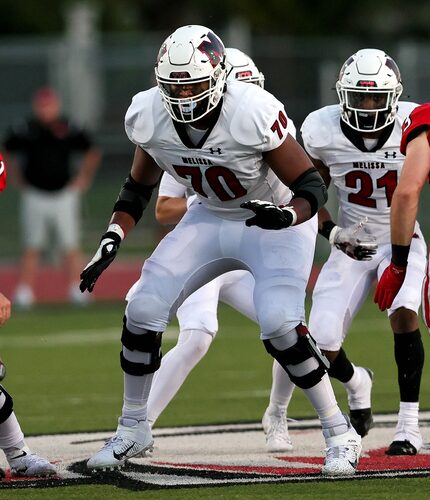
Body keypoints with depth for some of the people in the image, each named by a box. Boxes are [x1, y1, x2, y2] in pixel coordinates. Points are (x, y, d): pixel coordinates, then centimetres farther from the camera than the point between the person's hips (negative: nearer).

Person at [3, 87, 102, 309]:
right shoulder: (23, 132, -4)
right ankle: (24, 292, 5)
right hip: (34, 196, 0)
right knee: (32, 247, 3)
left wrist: (83, 178, 5)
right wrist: (19, 179, 9)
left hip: (64, 196, 0)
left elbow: (92, 154, 8)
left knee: (71, 247, 1)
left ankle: (77, 290, 7)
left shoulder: (69, 131, -6)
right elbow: (8, 154, 13)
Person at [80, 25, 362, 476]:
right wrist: (110, 243, -9)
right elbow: (138, 186, 3)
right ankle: (132, 429, 15)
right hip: (210, 219, 5)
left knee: (279, 325, -25)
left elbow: (313, 187, -22)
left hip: (276, 222, -5)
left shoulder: (255, 114, -32)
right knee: (143, 312, -6)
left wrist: (286, 215, -43)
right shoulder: (149, 117, -16)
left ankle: (340, 435, -7)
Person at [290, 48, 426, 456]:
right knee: (321, 350, -7)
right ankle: (356, 382, 31)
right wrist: (330, 231, -12)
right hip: (352, 243, 2)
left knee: (403, 314, -30)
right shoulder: (323, 131, -14)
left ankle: (409, 426, -19)